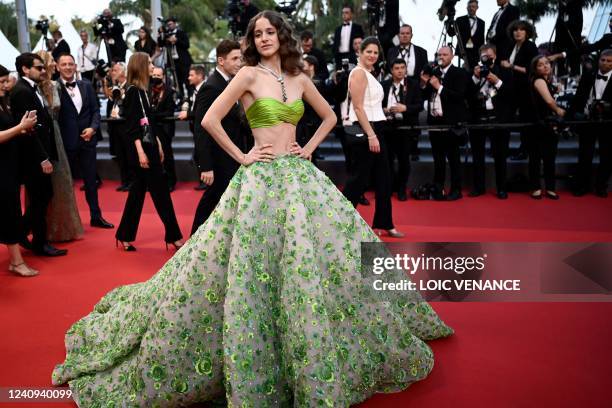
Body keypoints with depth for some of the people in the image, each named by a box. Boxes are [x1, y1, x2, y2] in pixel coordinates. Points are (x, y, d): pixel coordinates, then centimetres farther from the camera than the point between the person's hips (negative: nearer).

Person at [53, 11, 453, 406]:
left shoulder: (300, 79, 11)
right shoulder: (249, 74, -3)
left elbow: (330, 116, 23)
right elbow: (210, 119, -9)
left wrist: (310, 147, 11)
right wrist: (241, 156, -7)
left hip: (300, 174, 5)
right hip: (261, 177, -5)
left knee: (322, 251, 7)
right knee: (253, 264, -4)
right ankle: (251, 363, 14)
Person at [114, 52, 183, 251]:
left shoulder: (141, 90, 14)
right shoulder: (133, 91, -11)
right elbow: (131, 126, -16)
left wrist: (158, 145, 18)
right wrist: (141, 152, -20)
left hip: (149, 146, 9)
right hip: (140, 148, -9)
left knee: (138, 191, 11)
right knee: (160, 190, -3)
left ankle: (125, 236, 19)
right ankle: (173, 236, 5)